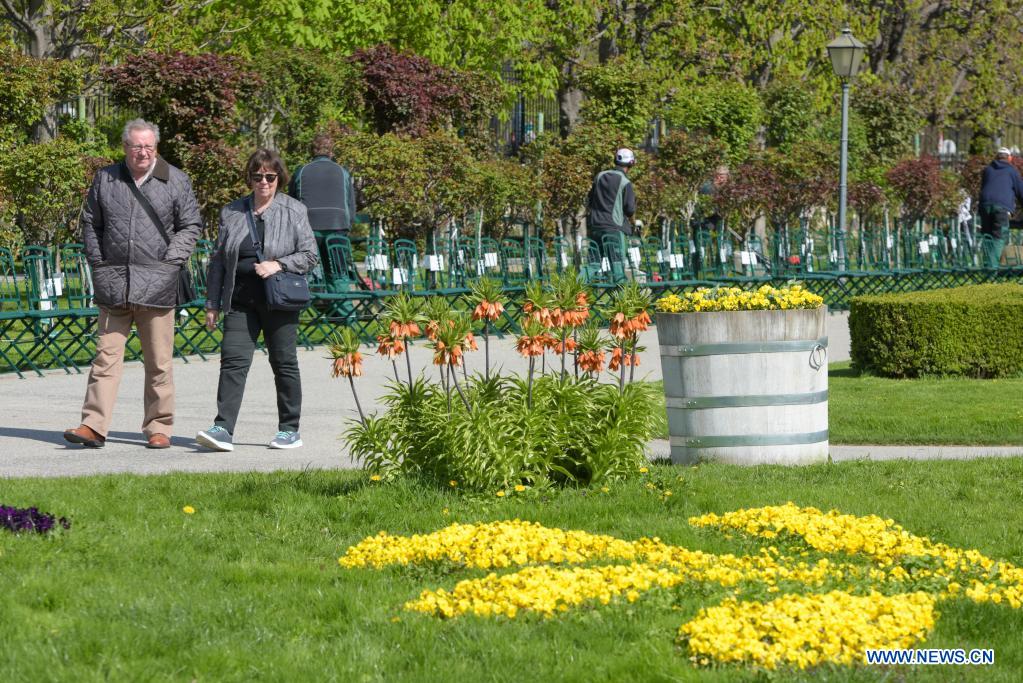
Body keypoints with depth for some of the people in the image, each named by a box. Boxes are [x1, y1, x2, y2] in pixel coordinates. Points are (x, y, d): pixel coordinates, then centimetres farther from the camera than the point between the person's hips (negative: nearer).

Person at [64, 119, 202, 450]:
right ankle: (94, 425, -6)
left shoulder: (175, 181, 4)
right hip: (113, 284, 1)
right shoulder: (105, 179, 10)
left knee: (159, 360, 3)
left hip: (156, 284, -1)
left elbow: (191, 226, 7)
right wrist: (98, 263, 6)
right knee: (106, 355, -2)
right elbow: (90, 224, 16)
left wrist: (170, 261, -4)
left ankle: (159, 428, 10)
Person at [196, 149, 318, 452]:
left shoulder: (294, 211, 3)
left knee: (284, 363, 5)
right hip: (241, 300, 2)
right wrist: (212, 303, 9)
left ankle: (290, 430, 15)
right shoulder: (231, 213, 10)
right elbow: (218, 260, 13)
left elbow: (309, 255, 2)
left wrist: (278, 264, -15)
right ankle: (223, 428, -17)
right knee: (233, 360, -10)